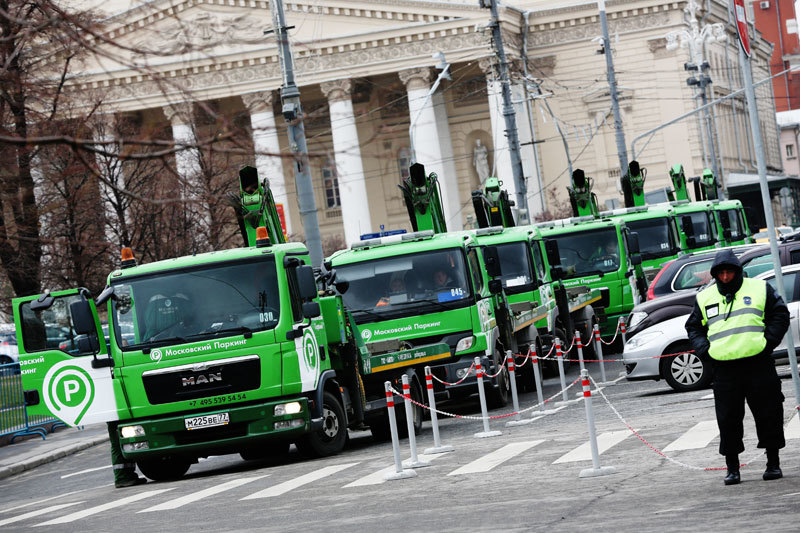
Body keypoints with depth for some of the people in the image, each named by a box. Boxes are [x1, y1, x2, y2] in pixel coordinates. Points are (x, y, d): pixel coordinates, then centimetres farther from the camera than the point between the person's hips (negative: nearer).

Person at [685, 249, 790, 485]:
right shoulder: (704, 298, 11)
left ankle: (773, 463, 14)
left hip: (758, 364, -1)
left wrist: (769, 341, -3)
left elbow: (780, 315, 8)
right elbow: (693, 327, 20)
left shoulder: (760, 289, 5)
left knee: (768, 415, 2)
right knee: (728, 419, 1)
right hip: (723, 368, 1)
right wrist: (704, 350, 4)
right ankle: (732, 467, 10)